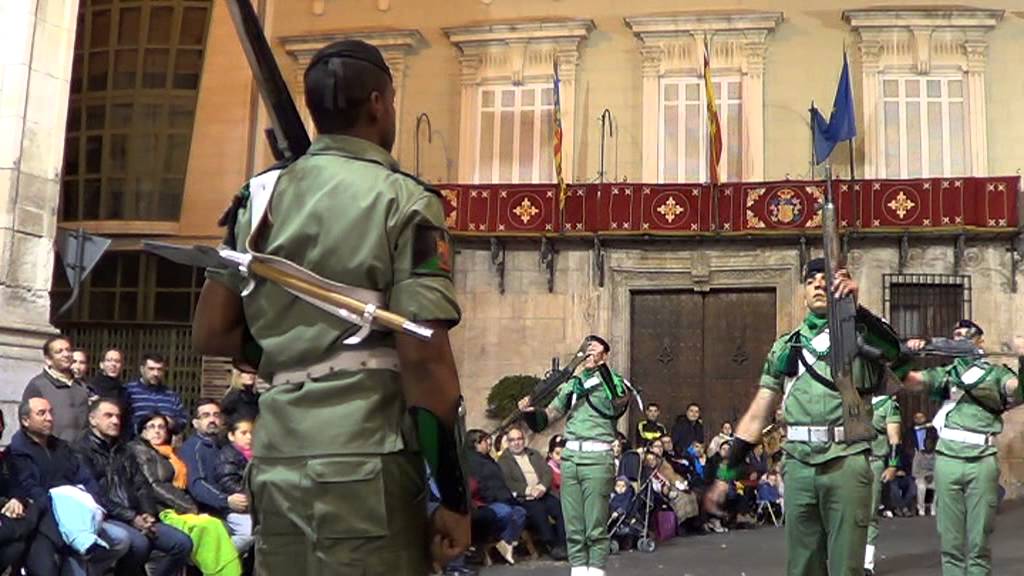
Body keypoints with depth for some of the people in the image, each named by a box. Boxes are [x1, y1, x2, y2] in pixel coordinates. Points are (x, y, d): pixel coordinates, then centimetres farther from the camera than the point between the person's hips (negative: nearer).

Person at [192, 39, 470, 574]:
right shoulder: (405, 202, -6)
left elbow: (209, 334, 11)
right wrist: (452, 496, -8)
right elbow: (424, 358, -13)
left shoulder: (259, 197, 10)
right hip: (367, 465, -5)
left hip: (278, 461, 6)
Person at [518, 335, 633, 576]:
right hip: (570, 456, 5)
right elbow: (547, 416, 18)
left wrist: (601, 366, -20)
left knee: (596, 527, -4)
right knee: (573, 525, 6)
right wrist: (529, 410, -4)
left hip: (597, 457, -5)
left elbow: (618, 405, -18)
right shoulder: (572, 384, 17)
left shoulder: (614, 381, 4)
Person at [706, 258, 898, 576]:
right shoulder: (785, 346, 15)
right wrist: (725, 475, 10)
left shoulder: (859, 333, 5)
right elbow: (757, 416, 14)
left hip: (846, 464, -3)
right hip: (798, 467, 3)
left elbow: (893, 349, -20)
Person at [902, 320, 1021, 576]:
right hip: (948, 459, 1)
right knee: (950, 541, 2)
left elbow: (1017, 390, -6)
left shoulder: (996, 372, 14)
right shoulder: (945, 373, 18)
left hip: (983, 461, -1)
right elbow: (908, 381, 6)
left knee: (979, 541, 0)